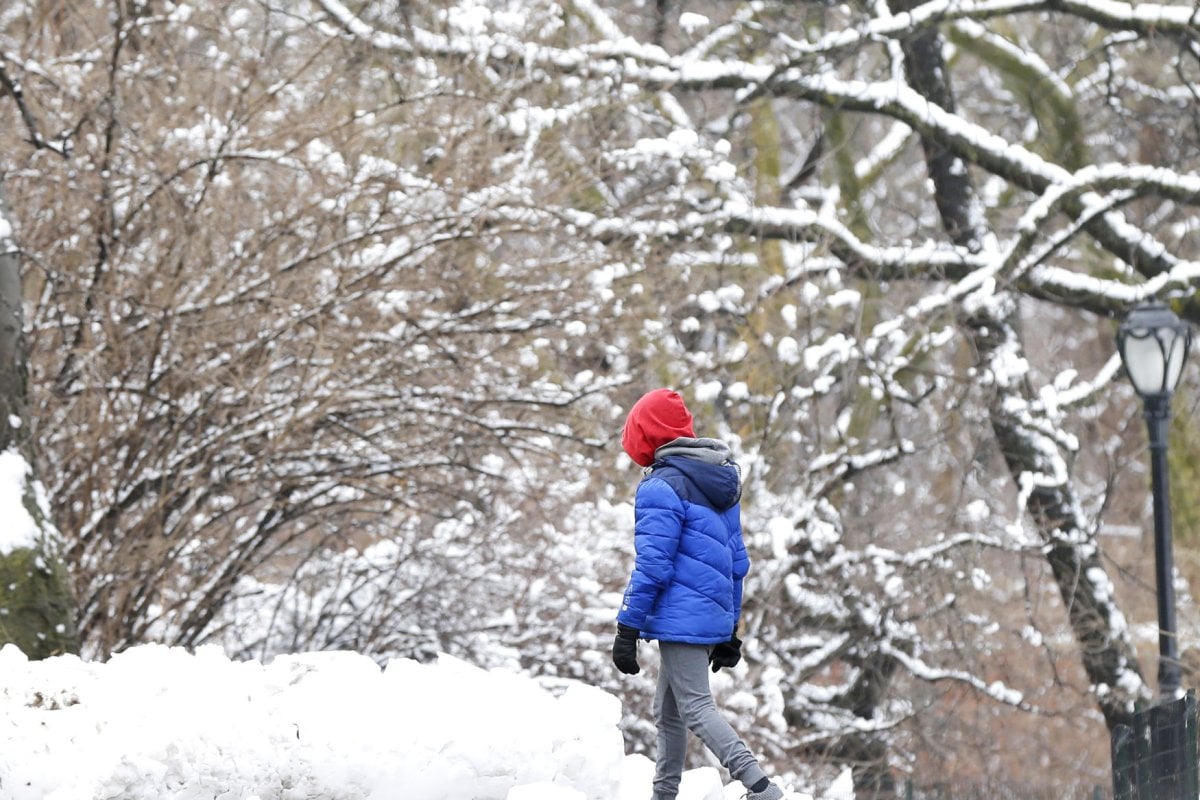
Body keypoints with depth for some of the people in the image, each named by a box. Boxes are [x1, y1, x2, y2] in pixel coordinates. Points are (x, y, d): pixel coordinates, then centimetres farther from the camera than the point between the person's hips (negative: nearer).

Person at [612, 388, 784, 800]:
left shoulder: (662, 487, -12)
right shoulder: (720, 484, 15)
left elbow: (653, 565, -17)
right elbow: (737, 562, 19)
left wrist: (627, 630, -14)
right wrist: (729, 631, 23)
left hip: (680, 621, -9)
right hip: (715, 619, 9)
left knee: (697, 709, -10)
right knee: (667, 713, 18)